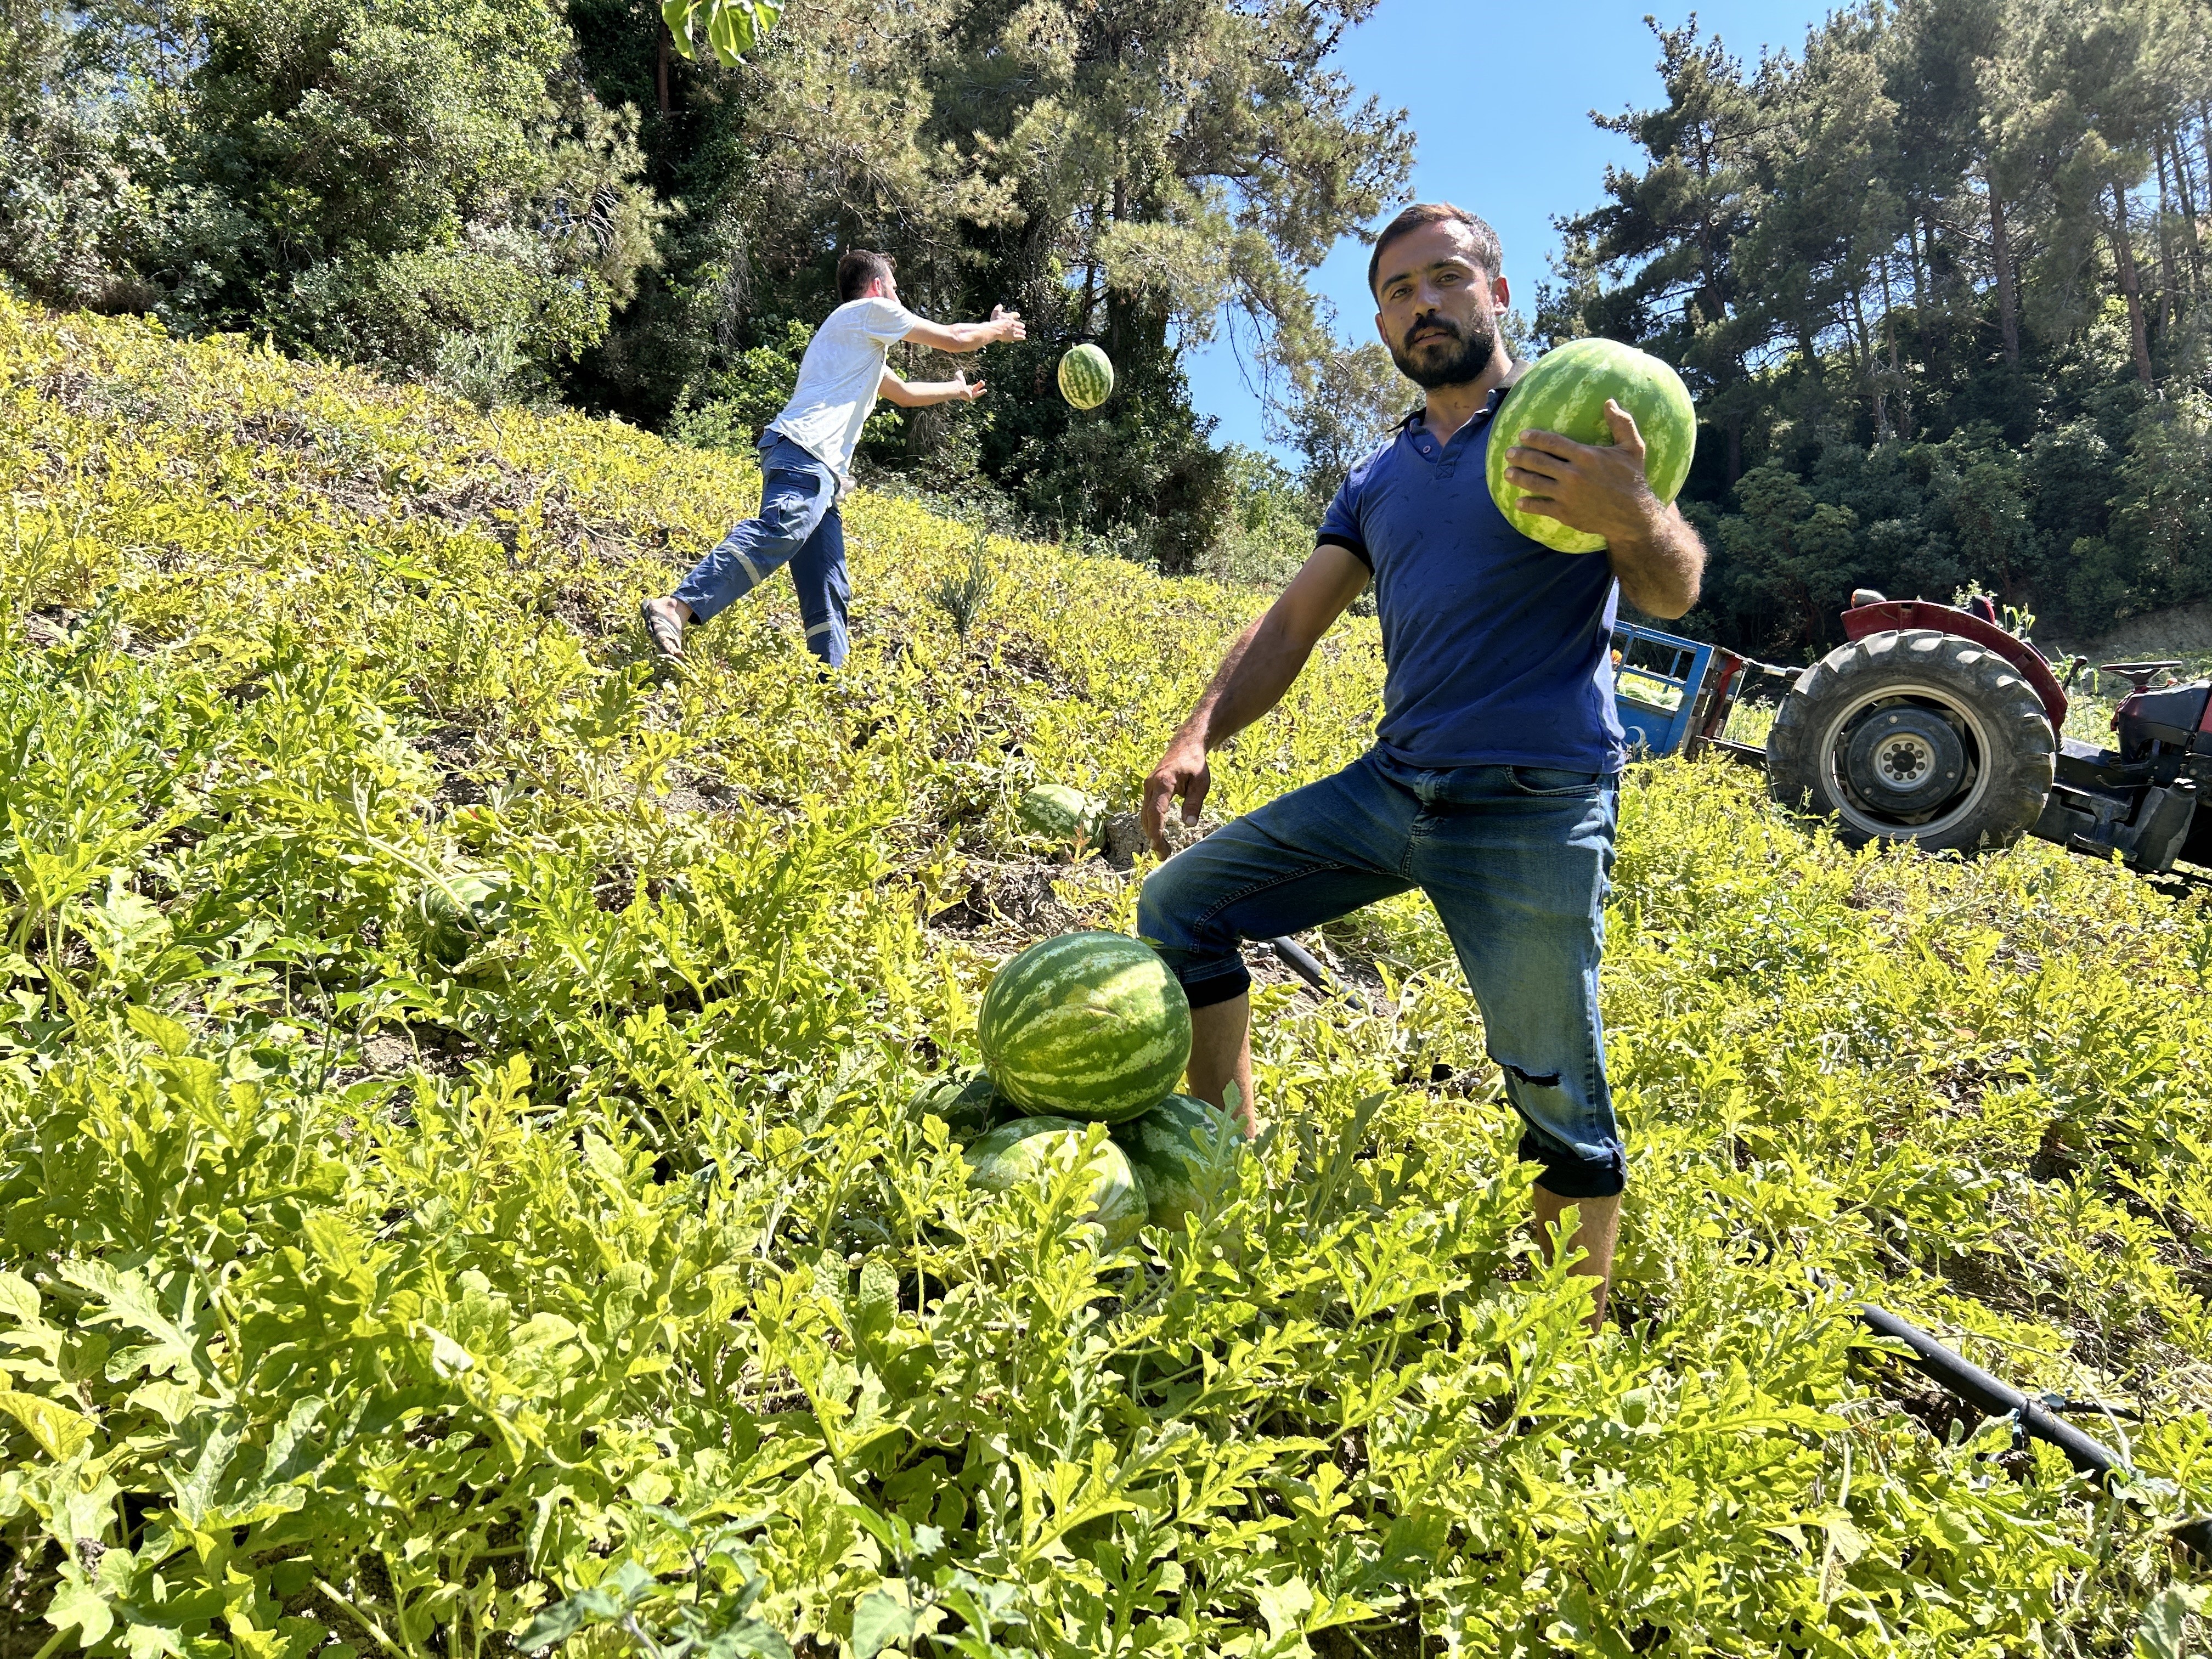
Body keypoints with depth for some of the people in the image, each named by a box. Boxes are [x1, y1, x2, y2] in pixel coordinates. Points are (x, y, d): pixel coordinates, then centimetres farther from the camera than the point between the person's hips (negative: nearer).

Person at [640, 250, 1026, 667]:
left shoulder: (863, 343, 38)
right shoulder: (872, 310, 12)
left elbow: (905, 394, 53)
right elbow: (955, 339, 15)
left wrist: (957, 390, 66)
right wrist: (998, 329, 34)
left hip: (822, 471, 10)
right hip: (804, 453, -10)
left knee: (828, 595, 2)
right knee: (777, 532, -34)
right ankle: (675, 610, -47)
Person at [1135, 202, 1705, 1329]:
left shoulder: (1575, 421, -1)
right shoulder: (1380, 479, 16)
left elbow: (1671, 595, -12)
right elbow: (1290, 625, 14)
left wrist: (1632, 516, -35)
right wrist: (1197, 737, -2)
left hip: (1532, 811, -6)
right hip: (1393, 786, 7)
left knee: (1557, 1100, -5)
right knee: (1178, 907, 7)